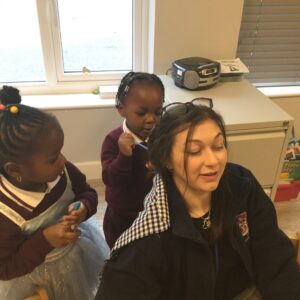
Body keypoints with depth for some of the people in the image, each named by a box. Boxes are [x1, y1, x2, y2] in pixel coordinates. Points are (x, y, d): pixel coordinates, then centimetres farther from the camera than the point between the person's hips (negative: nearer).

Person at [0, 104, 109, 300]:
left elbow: (87, 192, -4)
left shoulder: (62, 171, -23)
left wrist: (84, 207, -27)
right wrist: (44, 241, -34)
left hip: (75, 254, 5)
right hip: (34, 278, -4)